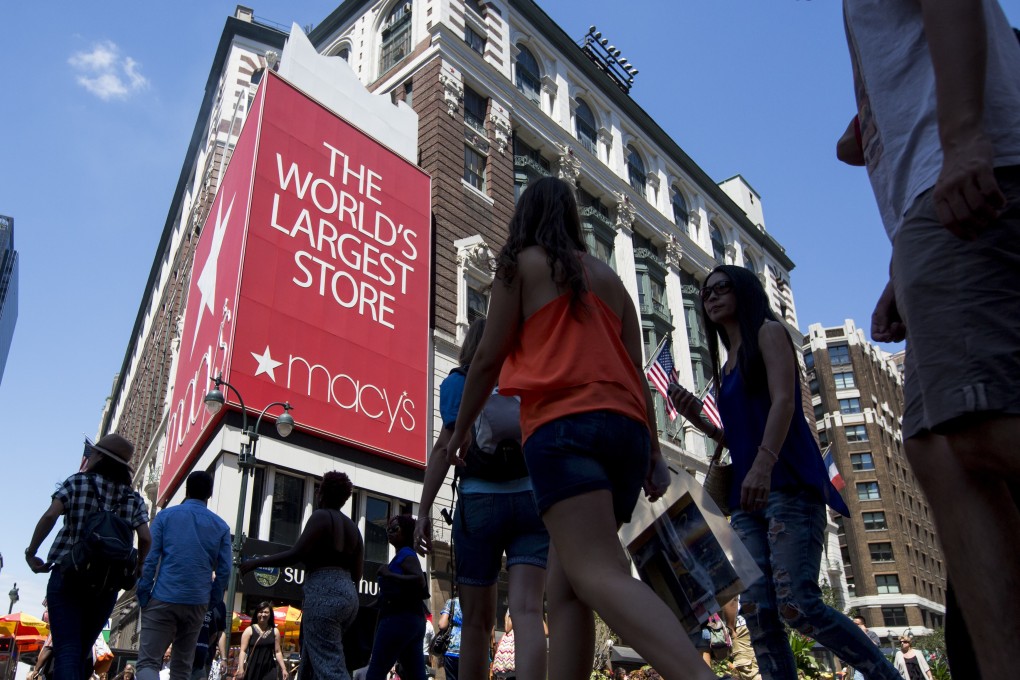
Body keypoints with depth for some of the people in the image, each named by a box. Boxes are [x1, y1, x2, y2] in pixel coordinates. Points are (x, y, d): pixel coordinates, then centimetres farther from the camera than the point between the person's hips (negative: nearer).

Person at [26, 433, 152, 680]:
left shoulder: (77, 482, 1)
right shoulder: (133, 498, 7)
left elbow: (50, 516, -13)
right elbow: (146, 538, -3)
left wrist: (31, 552, -2)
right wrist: (138, 568, 13)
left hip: (68, 577, -3)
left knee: (67, 651, -6)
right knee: (83, 649, 20)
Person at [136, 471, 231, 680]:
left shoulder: (166, 515, 3)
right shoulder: (221, 526, 6)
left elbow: (149, 558, -5)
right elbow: (224, 570, 2)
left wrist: (143, 596, 0)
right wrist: (212, 600, 13)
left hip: (164, 599, -2)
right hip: (197, 603, 2)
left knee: (148, 661, -3)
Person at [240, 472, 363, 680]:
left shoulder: (321, 516, -3)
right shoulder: (353, 528, 20)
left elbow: (297, 554, -12)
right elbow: (357, 574, 15)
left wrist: (256, 562, -4)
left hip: (324, 594, -9)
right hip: (349, 595, 9)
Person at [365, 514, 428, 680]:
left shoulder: (405, 554, -4)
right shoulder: (406, 555, 24)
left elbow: (420, 580, -21)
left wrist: (389, 575, -15)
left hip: (399, 619, -10)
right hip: (414, 620, 10)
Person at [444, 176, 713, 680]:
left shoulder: (521, 263, 9)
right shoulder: (609, 277, 24)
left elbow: (488, 359, 6)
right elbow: (635, 371, 18)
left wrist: (461, 430, 19)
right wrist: (653, 453, 18)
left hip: (565, 425, -6)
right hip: (627, 429, 7)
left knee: (599, 576, -21)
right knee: (564, 587, 9)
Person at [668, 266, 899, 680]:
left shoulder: (769, 332, 5)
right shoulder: (726, 366, 26)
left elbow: (784, 401, -11)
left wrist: (763, 465, -26)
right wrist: (697, 420, 9)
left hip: (787, 484, -7)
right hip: (747, 497, 7)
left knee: (798, 606, -16)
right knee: (758, 614, -4)